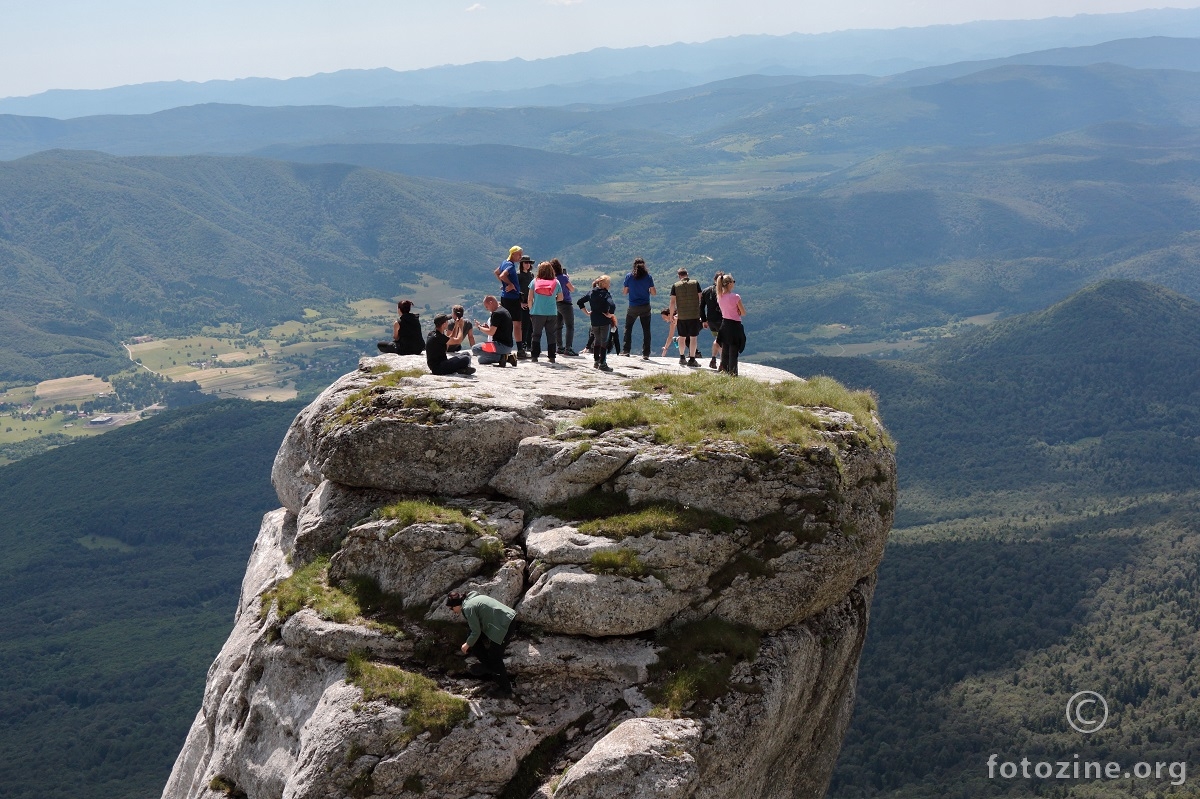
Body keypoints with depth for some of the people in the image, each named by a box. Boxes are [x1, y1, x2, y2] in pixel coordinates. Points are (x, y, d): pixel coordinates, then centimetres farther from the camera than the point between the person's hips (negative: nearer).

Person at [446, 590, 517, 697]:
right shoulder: (472, 598, 14)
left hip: (504, 626, -10)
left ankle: (506, 690, 11)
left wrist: (467, 645, 5)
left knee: (495, 658, 1)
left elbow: (476, 632, -12)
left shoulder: (468, 608, -15)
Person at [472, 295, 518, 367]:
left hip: (501, 345, -10)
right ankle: (508, 357, 6)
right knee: (481, 359, 21)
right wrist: (487, 327, 12)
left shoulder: (496, 313, -15)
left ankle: (501, 357, -15)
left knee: (475, 349, -16)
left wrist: (479, 327, 0)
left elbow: (491, 332, -16)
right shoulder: (505, 311, 17)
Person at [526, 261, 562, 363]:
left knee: (536, 335, 8)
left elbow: (529, 299, -3)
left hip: (537, 313, 0)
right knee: (551, 335, 8)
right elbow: (560, 297, 7)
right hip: (552, 313, 0)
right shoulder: (556, 283, -2)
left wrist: (531, 309, 10)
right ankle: (551, 356, 7)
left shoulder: (535, 282, -3)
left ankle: (534, 356, 4)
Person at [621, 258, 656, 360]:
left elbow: (625, 292, -1)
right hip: (645, 307, 0)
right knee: (646, 330, 5)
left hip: (633, 307, 0)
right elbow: (653, 292, -3)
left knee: (628, 328, 17)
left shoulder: (629, 276, -4)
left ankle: (626, 350, 15)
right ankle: (646, 354, 2)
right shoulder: (648, 277, -4)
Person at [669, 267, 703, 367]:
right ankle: (691, 359, -4)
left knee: (682, 337, 14)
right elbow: (700, 299, 1)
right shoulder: (695, 283, 0)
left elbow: (673, 302, -2)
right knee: (693, 337, 0)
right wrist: (701, 313, 14)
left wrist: (671, 315, 7)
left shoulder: (675, 286, 0)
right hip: (694, 314, -1)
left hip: (681, 315, 2)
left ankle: (682, 358, 25)